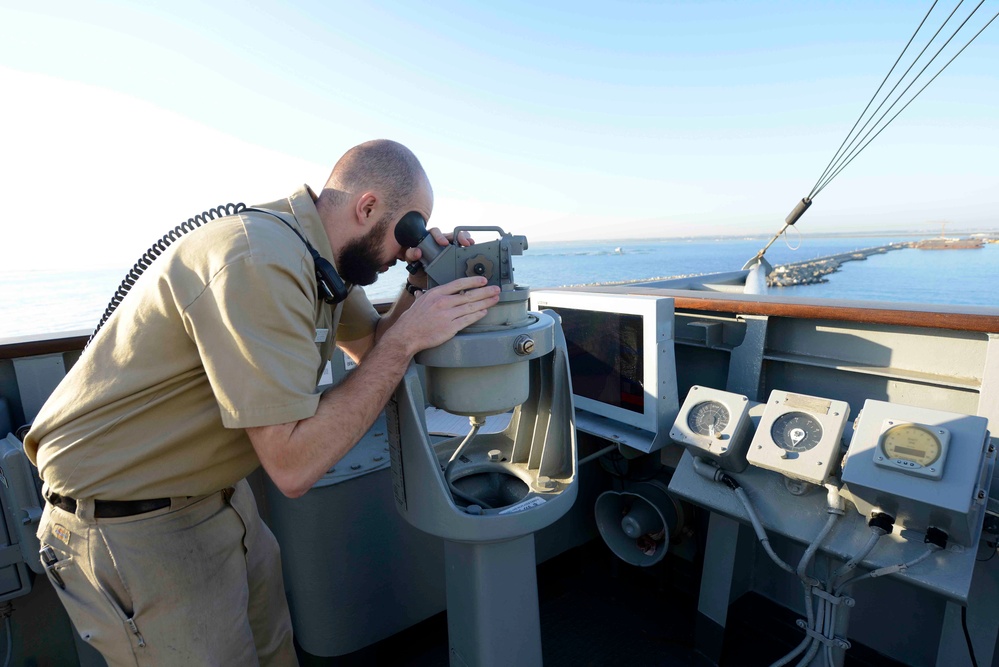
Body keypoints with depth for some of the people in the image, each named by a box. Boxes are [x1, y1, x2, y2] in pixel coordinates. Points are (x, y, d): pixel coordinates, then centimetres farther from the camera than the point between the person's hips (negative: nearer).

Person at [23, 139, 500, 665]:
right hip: (129, 524, -7)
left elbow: (368, 344, 11)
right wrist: (406, 338, -27)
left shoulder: (325, 255, -2)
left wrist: (421, 287, -7)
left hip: (220, 496, 8)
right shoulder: (259, 262, -30)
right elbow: (293, 464, -31)